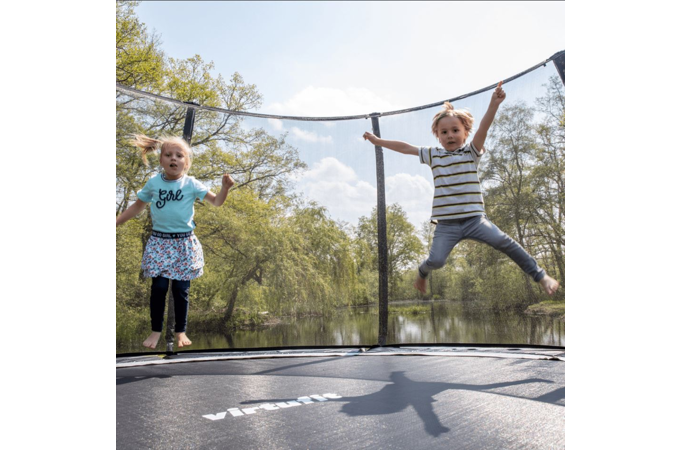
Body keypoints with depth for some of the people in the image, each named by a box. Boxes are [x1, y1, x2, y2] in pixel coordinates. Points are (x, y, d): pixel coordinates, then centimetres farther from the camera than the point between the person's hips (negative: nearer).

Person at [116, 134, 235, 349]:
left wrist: (225, 187, -21)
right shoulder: (153, 183, 2)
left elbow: (216, 201, -3)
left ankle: (181, 331, 19)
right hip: (159, 241, 1)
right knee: (159, 287, -3)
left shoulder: (191, 184, -3)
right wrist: (117, 221, 14)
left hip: (184, 243, -1)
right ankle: (156, 330, 14)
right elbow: (138, 206, 16)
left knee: (181, 289, 3)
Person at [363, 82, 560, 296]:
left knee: (503, 241, -19)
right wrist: (378, 141, 17)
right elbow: (405, 147, 15)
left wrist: (493, 105, -28)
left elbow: (483, 129, -12)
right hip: (446, 224, 1)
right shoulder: (432, 155, 10)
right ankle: (422, 273, 23)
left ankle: (540, 276, -1)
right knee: (436, 260, -14)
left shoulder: (471, 152, 4)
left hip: (474, 219, -1)